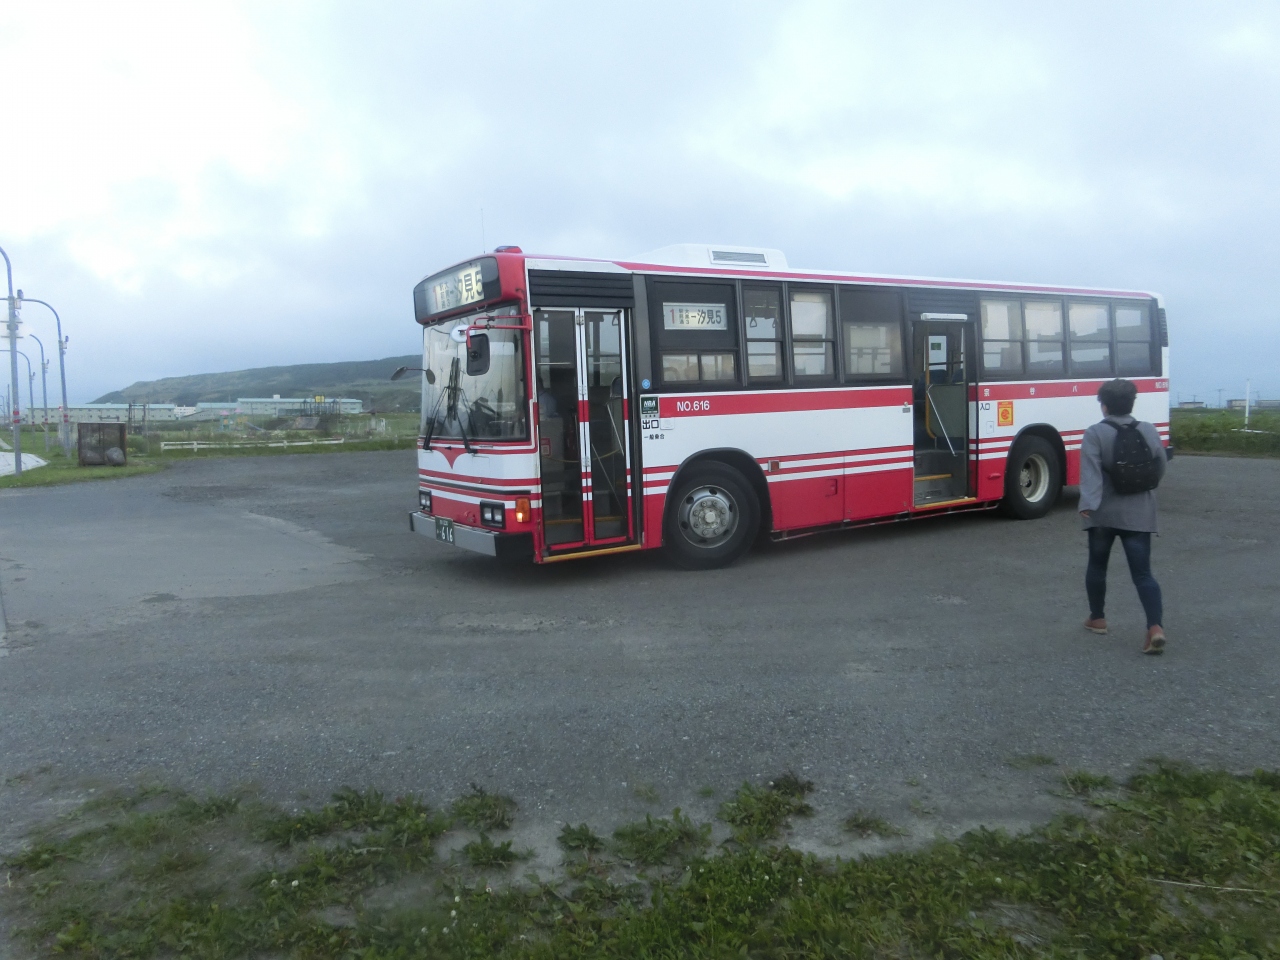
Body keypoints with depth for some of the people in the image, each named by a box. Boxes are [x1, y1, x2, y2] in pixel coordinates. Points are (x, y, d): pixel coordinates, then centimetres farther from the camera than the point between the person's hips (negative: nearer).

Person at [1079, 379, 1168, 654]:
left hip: (1103, 512, -2)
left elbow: (1091, 471, -19)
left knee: (1097, 565, 17)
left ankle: (1097, 619, 28)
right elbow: (1160, 468, 12)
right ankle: (1155, 628, -16)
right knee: (1142, 572, 0)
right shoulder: (1149, 430, 4)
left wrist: (1087, 504, -25)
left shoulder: (1095, 433, -8)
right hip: (1139, 513, 2)